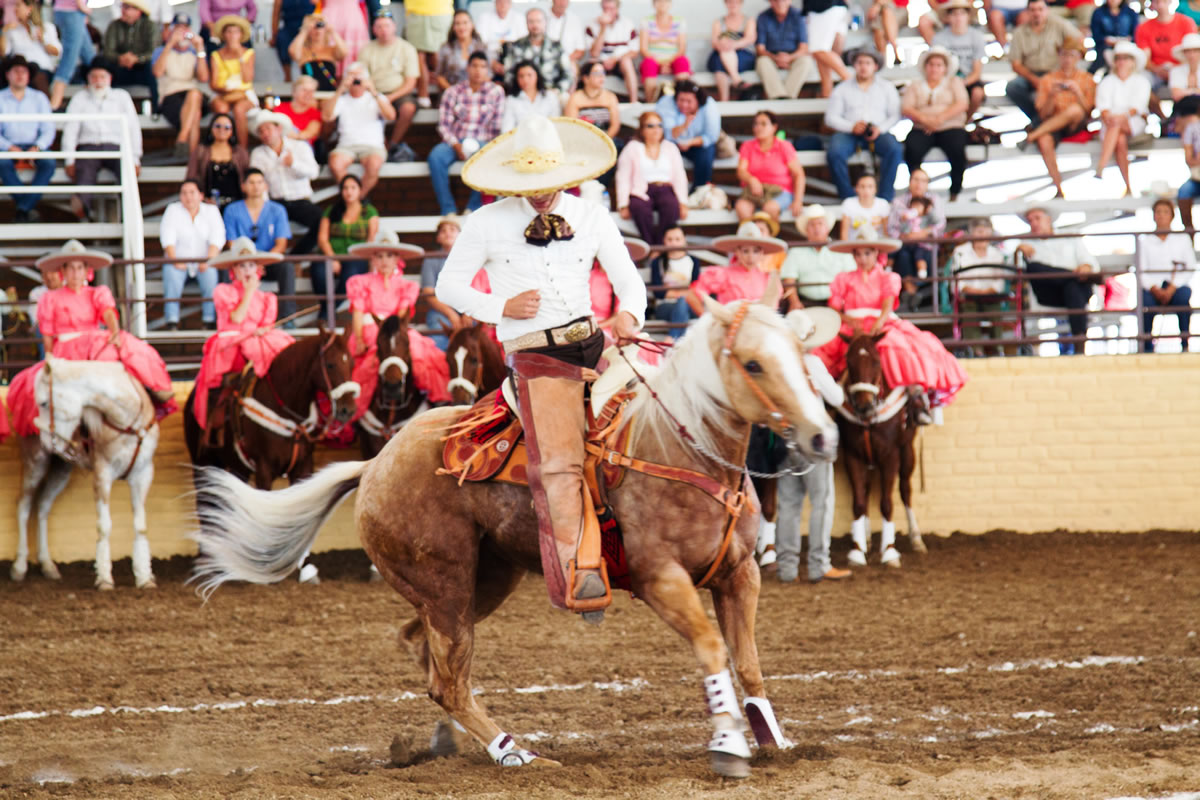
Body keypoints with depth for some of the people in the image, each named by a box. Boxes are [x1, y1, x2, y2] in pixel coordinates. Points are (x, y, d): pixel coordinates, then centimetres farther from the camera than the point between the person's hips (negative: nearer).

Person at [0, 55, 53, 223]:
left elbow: (48, 130, 5)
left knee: (48, 163, -32)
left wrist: (37, 147, -15)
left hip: (34, 145, 1)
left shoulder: (39, 98, 12)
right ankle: (28, 207, -35)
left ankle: (23, 209, -35)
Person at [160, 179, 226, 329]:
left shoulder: (211, 210, 9)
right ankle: (172, 322, -32)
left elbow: (217, 238, -2)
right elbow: (167, 238, -2)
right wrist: (174, 260, -17)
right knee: (171, 274, -31)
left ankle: (209, 321, -25)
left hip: (203, 263, 0)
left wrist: (208, 260, -17)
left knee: (211, 274, -31)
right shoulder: (173, 210, 8)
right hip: (179, 261, 0)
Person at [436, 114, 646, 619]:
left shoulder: (592, 220, 11)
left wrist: (629, 316, -8)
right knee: (559, 462, -23)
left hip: (592, 342, 4)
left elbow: (629, 281, 15)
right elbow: (449, 286, 10)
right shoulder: (487, 224, 5)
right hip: (536, 356, -4)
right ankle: (575, 573, -31)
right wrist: (503, 307, -6)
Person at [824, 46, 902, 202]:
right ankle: (848, 198, -27)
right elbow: (830, 117, 7)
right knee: (834, 153, -33)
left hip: (878, 133, 0)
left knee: (894, 149, -32)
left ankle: (885, 197, -28)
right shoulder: (842, 89, 16)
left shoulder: (887, 88, 18)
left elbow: (895, 116, 10)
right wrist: (852, 127, -11)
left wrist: (880, 129, -11)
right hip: (848, 133, 0)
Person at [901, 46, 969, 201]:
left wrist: (940, 118, -13)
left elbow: (962, 104, 2)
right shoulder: (915, 86, 20)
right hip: (922, 130, 1)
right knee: (912, 149, -33)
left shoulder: (955, 82, 19)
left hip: (950, 128, -1)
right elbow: (906, 109, 5)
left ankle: (955, 193, -21)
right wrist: (925, 119, -14)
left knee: (957, 149, -34)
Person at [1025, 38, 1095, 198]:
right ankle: (1059, 188, -33)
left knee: (1075, 110, -37)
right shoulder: (1047, 80, 14)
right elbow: (1043, 114, 7)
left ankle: (1031, 136, -29)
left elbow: (1088, 111, 1)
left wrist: (1077, 93, -15)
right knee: (1044, 141, -36)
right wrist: (1052, 95, -10)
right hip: (1051, 127, 1)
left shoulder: (1087, 80, 12)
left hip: (1076, 126, -1)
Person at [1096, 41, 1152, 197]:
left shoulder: (1141, 82, 12)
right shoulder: (1107, 82, 18)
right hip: (1110, 126, 2)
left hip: (1135, 124, -2)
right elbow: (1103, 105, 2)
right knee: (1120, 140, -34)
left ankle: (1100, 168, -54)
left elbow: (1138, 105, -4)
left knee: (1116, 125, -37)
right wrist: (1107, 116, -21)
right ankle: (1128, 187, -41)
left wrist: (1123, 116, -23)